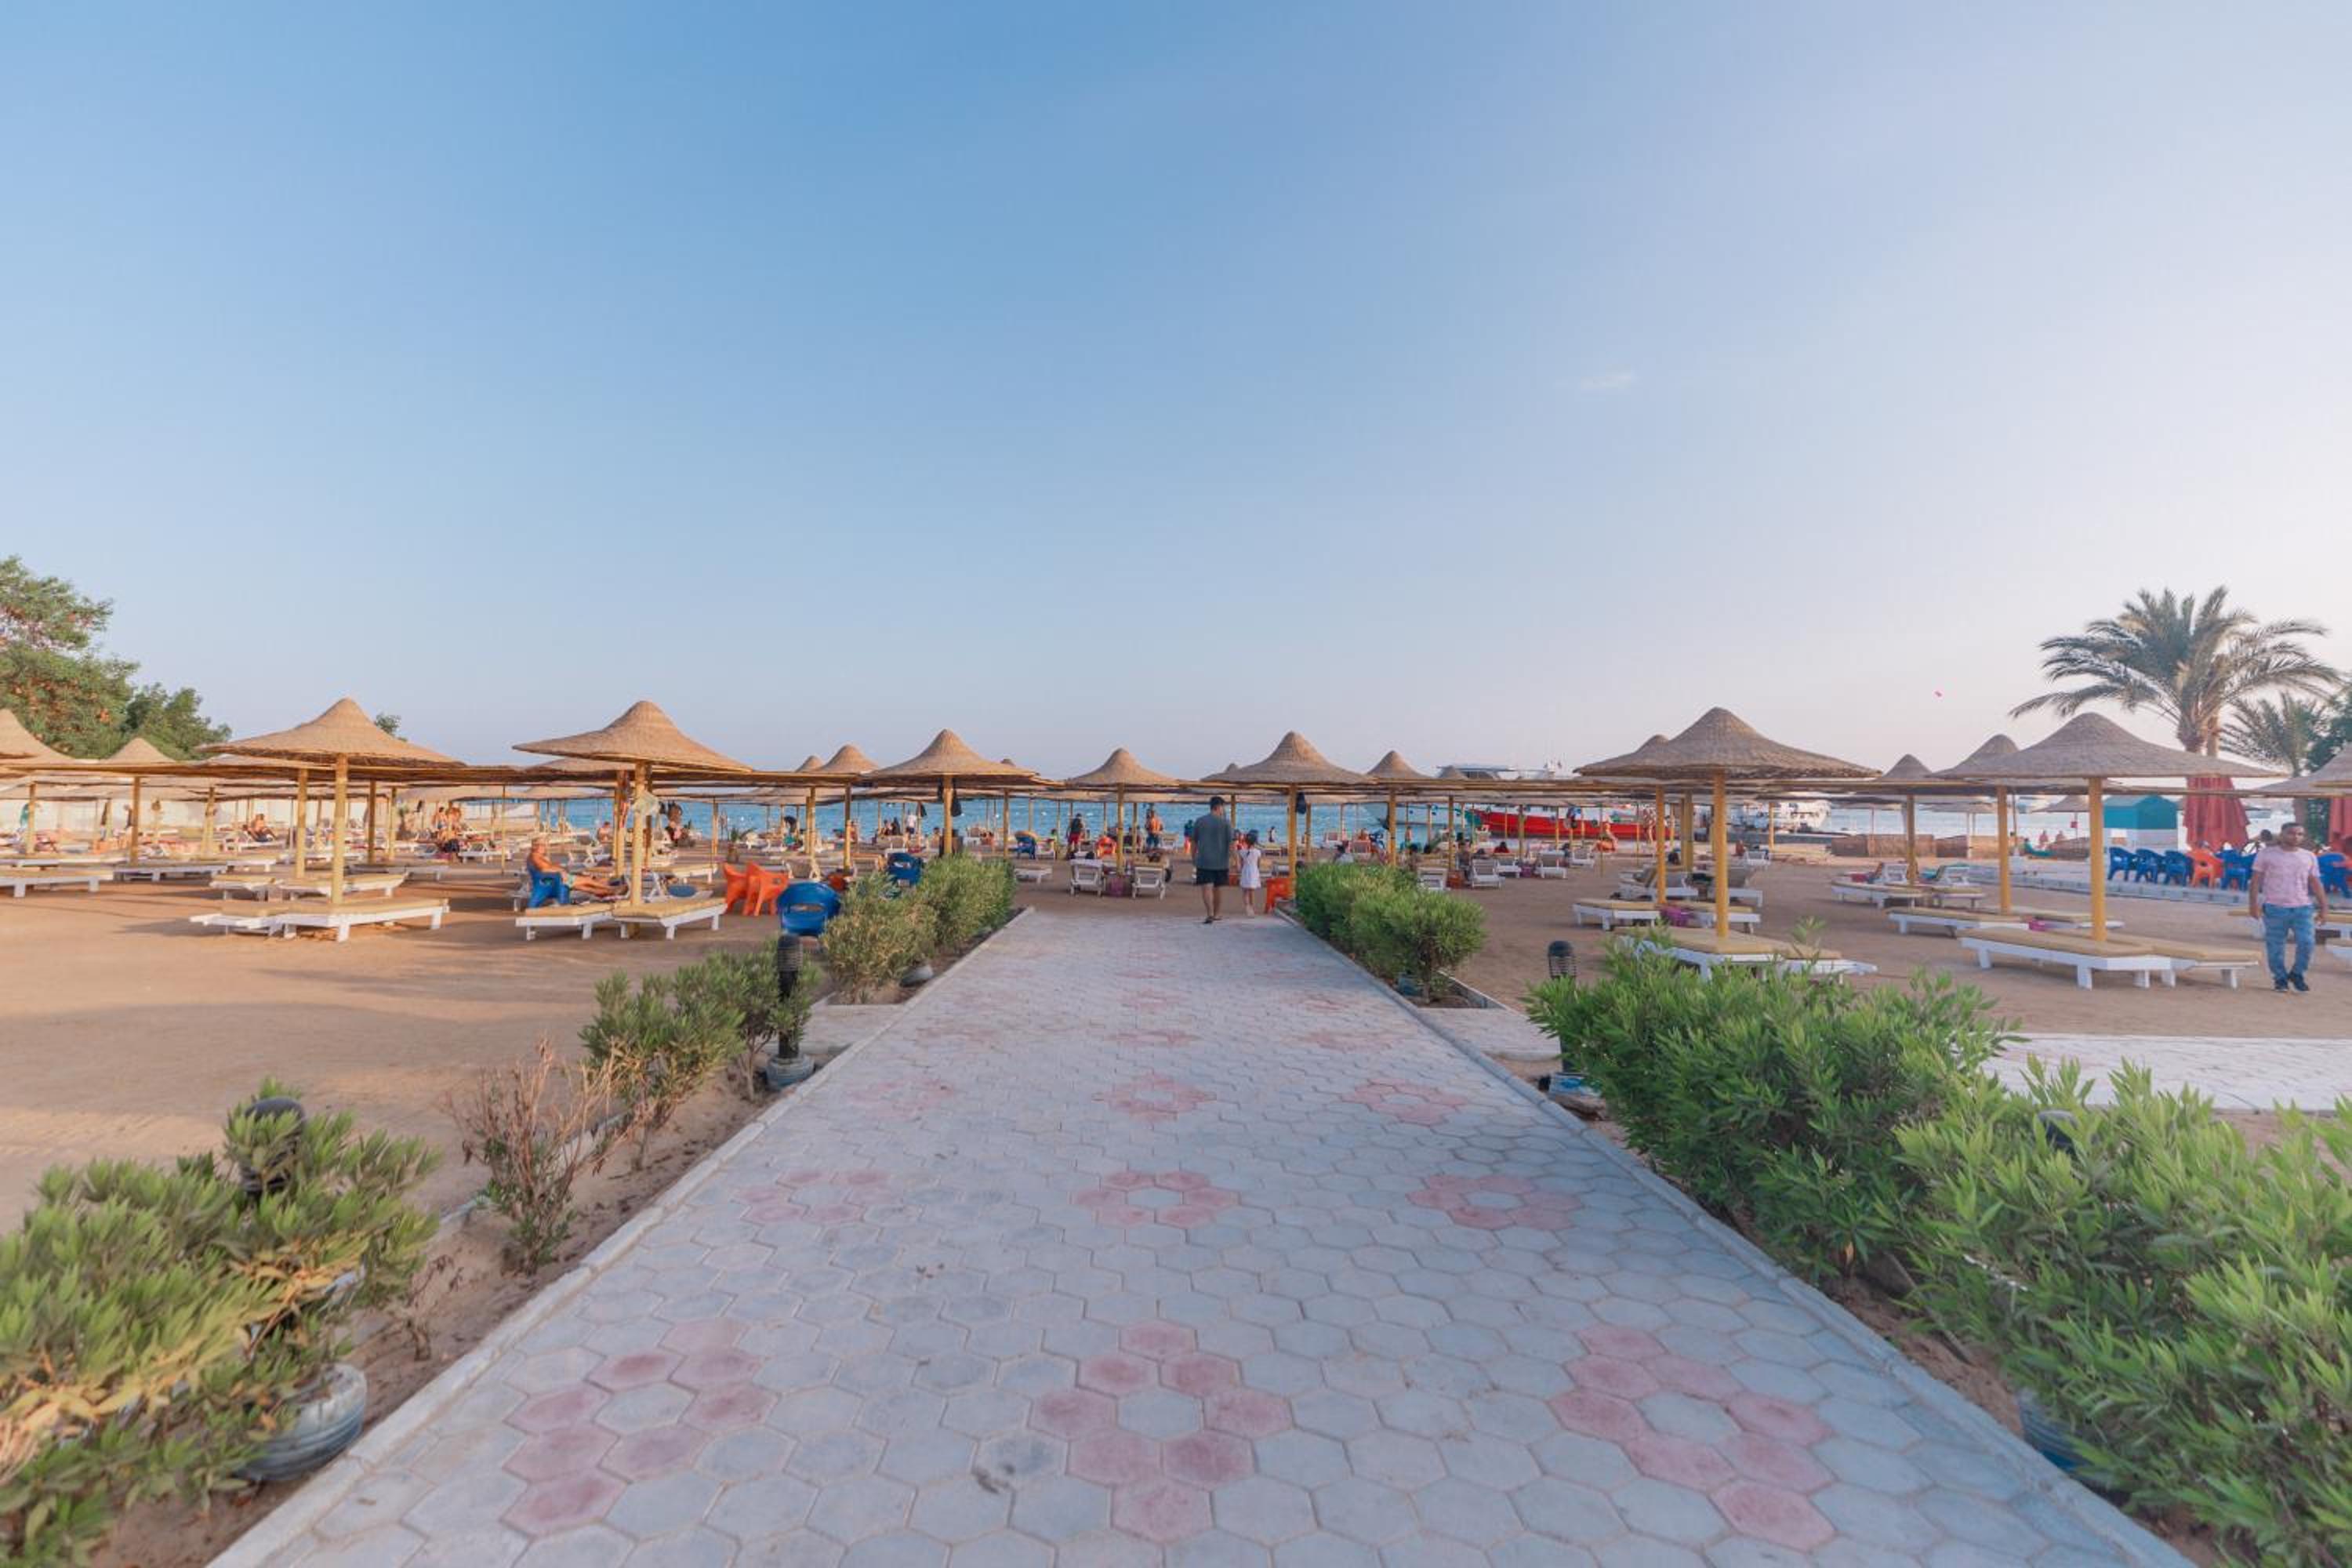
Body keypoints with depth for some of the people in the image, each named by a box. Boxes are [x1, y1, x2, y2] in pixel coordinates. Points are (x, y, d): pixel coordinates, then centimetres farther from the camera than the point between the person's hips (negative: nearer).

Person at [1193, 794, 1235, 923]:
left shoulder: (1199, 822, 4)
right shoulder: (1226, 822, -2)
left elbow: (1194, 843, 9)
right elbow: (1231, 843, -7)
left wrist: (1194, 860, 19)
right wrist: (1232, 862, -4)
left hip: (1204, 862, 0)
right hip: (1221, 862, 0)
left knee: (1207, 888, -6)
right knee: (1219, 889, 14)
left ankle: (1210, 914, -22)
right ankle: (1217, 915, 24)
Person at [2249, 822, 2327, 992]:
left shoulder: (2309, 857, 11)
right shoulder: (2266, 853, 2)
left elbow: (2316, 884, 13)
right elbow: (2256, 880, 0)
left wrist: (2323, 907, 7)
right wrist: (2253, 904, -7)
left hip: (2303, 908, 2)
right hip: (2275, 908, -2)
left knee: (2306, 942, -8)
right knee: (2275, 947, 2)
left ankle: (2297, 974, 15)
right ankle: (2280, 979, 15)